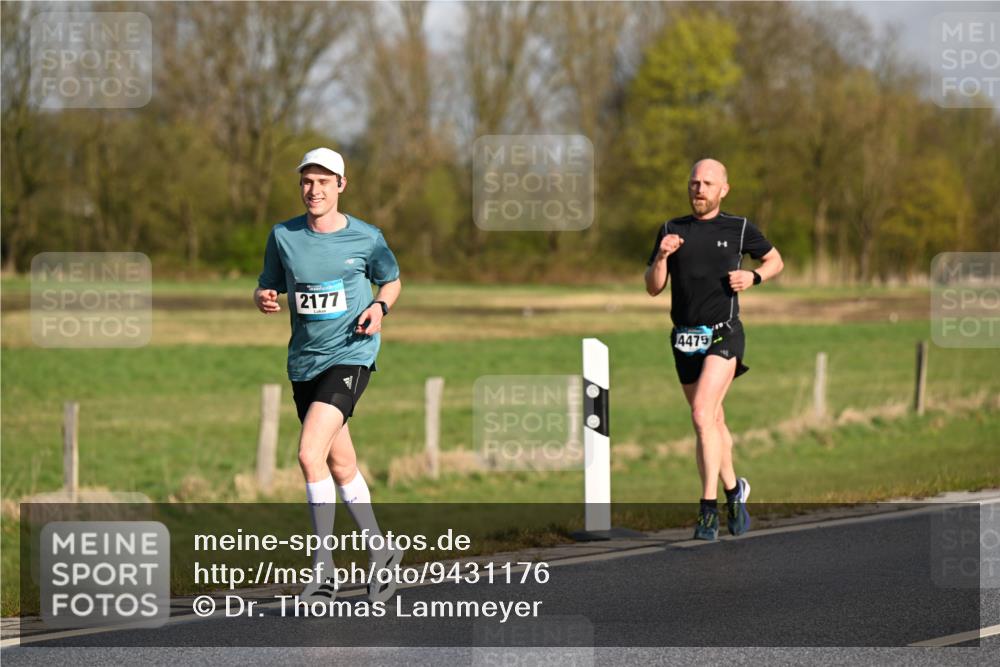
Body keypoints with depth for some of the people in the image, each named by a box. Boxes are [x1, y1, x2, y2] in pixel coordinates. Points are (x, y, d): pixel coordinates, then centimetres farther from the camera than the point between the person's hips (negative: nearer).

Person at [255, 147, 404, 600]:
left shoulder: (366, 238, -3)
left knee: (310, 454, -20)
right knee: (341, 466, 11)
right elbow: (267, 288, 12)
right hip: (304, 360, 5)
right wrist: (264, 299, -12)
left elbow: (391, 280, 13)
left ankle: (323, 566, -13)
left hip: (350, 354, -5)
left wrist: (380, 306, -7)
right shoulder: (283, 237, 3)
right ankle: (380, 552, 27)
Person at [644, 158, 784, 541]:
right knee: (713, 423, 13)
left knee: (703, 414, -21)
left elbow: (775, 260, 17)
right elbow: (653, 289, 6)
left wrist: (754, 277, -3)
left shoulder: (739, 229, 2)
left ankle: (709, 507, -21)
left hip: (723, 334, -4)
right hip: (685, 338, 4)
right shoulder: (671, 231, 8)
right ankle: (734, 489, 35)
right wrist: (661, 257, -13)